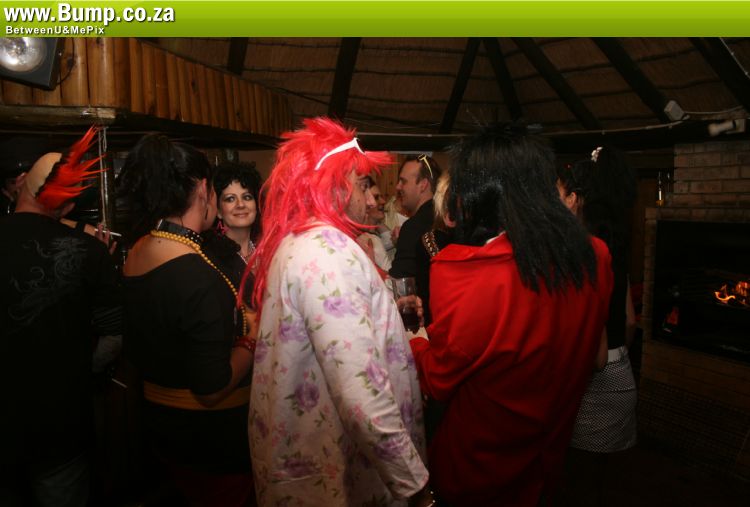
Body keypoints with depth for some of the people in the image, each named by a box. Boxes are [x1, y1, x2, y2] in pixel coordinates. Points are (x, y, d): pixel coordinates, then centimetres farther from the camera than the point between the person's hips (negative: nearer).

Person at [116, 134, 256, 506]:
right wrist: (253, 336, -12)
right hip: (211, 434, -8)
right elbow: (213, 389, -27)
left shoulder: (136, 254, -2)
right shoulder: (197, 274, -28)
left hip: (159, 421, 8)